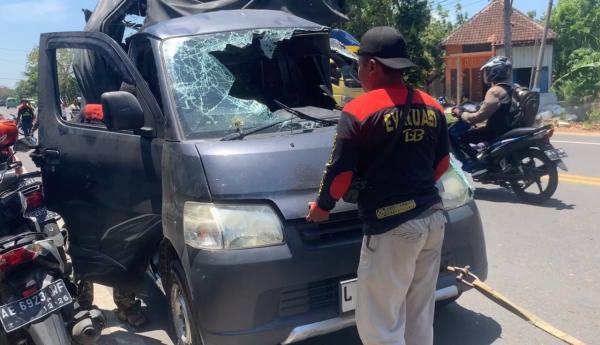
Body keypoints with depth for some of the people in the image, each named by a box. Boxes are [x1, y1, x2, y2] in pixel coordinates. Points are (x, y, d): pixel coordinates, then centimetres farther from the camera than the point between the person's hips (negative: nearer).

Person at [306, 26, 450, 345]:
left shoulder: (359, 111, -12)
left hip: (390, 227, -7)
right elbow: (442, 163, 15)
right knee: (420, 318, 21)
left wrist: (321, 206, 8)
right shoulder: (432, 107, 9)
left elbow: (340, 174, -10)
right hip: (432, 218, 8)